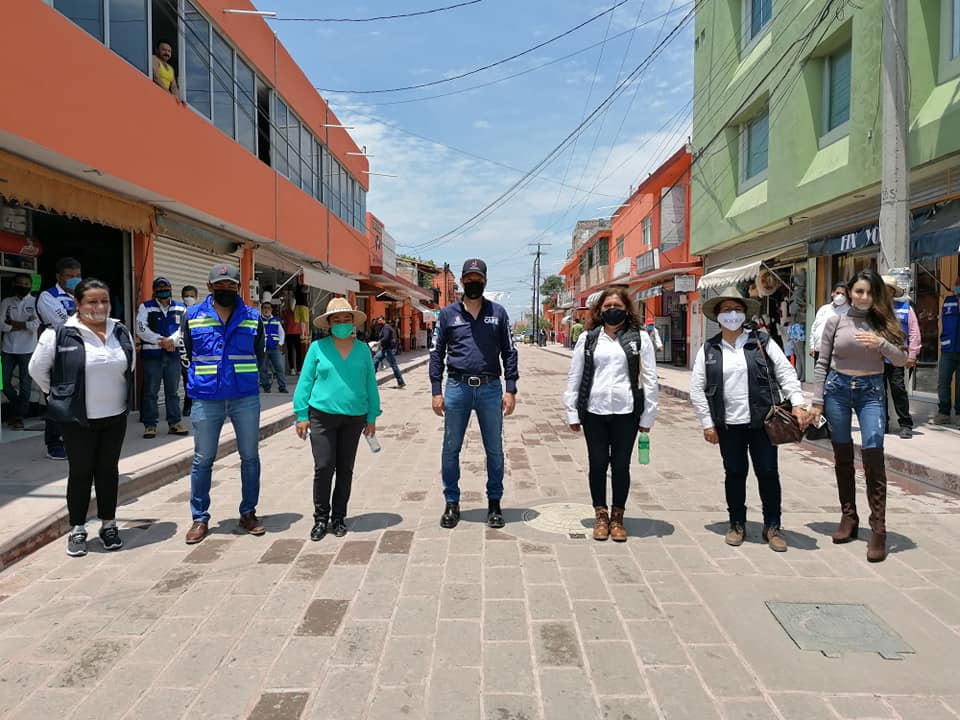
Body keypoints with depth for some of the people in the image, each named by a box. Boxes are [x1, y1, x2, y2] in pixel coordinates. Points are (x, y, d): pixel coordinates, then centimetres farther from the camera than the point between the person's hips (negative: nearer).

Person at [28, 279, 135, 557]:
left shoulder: (121, 333, 2)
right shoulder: (59, 335, -11)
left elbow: (130, 367, 16)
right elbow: (37, 370, 0)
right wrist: (61, 395, 5)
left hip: (115, 417, 4)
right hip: (78, 419, -4)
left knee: (108, 470, 12)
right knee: (80, 472, 5)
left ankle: (108, 524, 24)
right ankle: (77, 530, 20)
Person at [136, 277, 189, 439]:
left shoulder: (180, 308, 10)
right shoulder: (145, 307, 5)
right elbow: (141, 329, -6)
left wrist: (171, 341, -19)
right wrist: (161, 340, -14)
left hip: (173, 354, 2)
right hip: (152, 354, -2)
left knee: (173, 391, 8)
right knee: (151, 391, 1)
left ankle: (174, 423, 15)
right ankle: (150, 424, 7)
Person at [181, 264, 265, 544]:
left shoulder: (253, 317, 3)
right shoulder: (192, 316, 2)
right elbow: (188, 353, 13)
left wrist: (242, 376, 12)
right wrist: (205, 376, 13)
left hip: (245, 397, 1)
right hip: (206, 399, 0)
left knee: (250, 456, 8)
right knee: (202, 460, 7)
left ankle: (248, 513, 22)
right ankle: (200, 518, 19)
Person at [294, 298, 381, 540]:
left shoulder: (362, 349, 5)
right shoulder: (318, 347, -1)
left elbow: (370, 384, 9)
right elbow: (305, 381, 1)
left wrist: (372, 417, 8)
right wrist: (302, 415, -2)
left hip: (354, 418, 2)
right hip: (322, 416, -2)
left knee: (345, 469, 10)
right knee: (323, 468, -3)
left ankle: (339, 518, 24)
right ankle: (320, 518, 14)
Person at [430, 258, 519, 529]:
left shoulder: (498, 313, 5)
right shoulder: (448, 313, 5)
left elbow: (509, 352, 5)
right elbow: (437, 353, 6)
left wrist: (510, 390, -2)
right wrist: (436, 391, -1)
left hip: (490, 388, 0)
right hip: (457, 387, 0)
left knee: (495, 450, 8)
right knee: (451, 449, 7)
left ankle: (494, 503, 22)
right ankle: (452, 503, 21)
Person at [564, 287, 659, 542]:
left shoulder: (639, 338, 2)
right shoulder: (588, 338, 5)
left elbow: (650, 379, 2)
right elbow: (574, 377, 6)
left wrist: (648, 416, -1)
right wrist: (572, 413, 3)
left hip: (626, 412, -1)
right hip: (594, 411, 1)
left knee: (621, 465, 8)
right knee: (598, 464, 8)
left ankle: (617, 517, 24)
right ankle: (600, 516, 24)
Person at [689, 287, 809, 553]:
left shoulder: (762, 342, 2)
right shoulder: (708, 349, 3)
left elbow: (786, 373, 0)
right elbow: (697, 388, 3)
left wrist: (798, 404, -13)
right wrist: (707, 424, -1)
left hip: (761, 421, 0)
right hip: (728, 424, 1)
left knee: (768, 473, 5)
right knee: (734, 473, 10)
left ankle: (772, 527, 21)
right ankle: (737, 524, 25)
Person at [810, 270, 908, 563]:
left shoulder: (882, 322, 4)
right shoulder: (835, 322, 2)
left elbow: (901, 359, -1)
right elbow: (822, 363, 2)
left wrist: (880, 343, -21)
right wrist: (817, 401, -2)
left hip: (871, 390, -1)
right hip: (837, 388, 1)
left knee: (873, 454, -13)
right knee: (843, 457, 8)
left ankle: (878, 530, -7)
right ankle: (848, 518, 22)